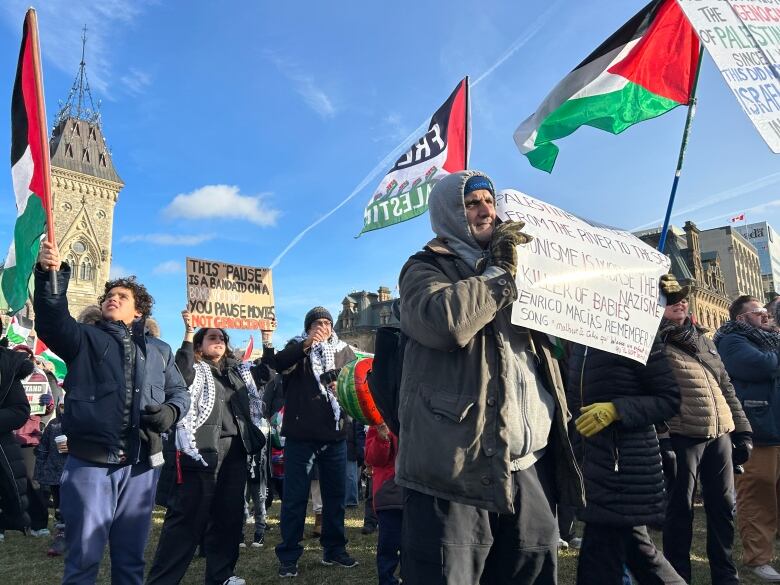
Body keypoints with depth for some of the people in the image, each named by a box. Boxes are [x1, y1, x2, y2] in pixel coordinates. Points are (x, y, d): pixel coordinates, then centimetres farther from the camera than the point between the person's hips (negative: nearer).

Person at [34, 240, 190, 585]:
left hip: (141, 466, 3)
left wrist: (170, 413, -4)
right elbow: (52, 321, -13)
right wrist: (50, 276, -30)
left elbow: (180, 393, 19)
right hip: (90, 463, -2)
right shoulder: (84, 339, 8)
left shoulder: (159, 350, 16)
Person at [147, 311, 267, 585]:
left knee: (229, 514, 12)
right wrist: (188, 332, -20)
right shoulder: (194, 369, 2)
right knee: (187, 516, -5)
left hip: (234, 451, 6)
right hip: (201, 449, -6)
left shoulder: (238, 371, 19)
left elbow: (268, 370, 27)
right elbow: (181, 375, -20)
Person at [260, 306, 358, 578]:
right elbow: (276, 363, -15)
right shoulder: (297, 347, 4)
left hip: (335, 434, 3)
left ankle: (334, 550, 27)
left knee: (335, 494, 12)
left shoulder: (344, 352, 12)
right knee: (295, 496, 2)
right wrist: (305, 345, -25)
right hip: (300, 435, -3)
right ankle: (288, 556, 13)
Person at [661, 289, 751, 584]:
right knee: (680, 509, 2)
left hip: (721, 434, 6)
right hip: (682, 435, -6)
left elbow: (726, 386, 18)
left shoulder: (703, 338, 18)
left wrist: (742, 429, 12)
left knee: (723, 507, 12)